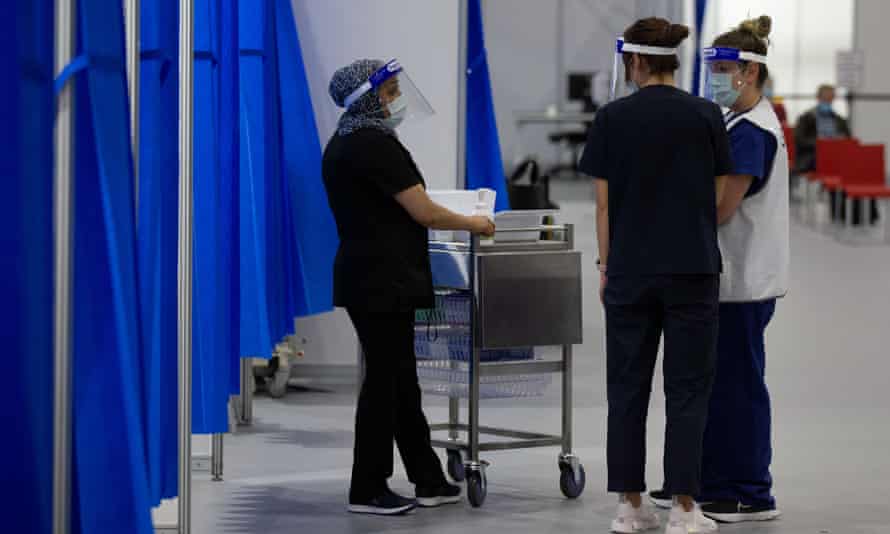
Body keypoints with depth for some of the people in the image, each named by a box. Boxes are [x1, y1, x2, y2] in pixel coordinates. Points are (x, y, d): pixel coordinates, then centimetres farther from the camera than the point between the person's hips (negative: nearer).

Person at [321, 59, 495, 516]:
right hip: (384, 282, -10)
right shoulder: (376, 144, -17)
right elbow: (425, 213, -17)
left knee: (399, 378, 12)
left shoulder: (340, 144, 12)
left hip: (364, 276, 10)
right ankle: (367, 490, 5)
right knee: (385, 379, -2)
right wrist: (474, 224, -2)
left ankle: (428, 481, 18)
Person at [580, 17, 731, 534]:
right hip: (693, 269, 0)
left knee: (628, 386, 9)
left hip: (631, 270, 1)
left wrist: (607, 265, 8)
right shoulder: (706, 115, -2)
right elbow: (718, 198, 2)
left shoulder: (613, 118, -3)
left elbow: (605, 203, -1)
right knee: (688, 389, 3)